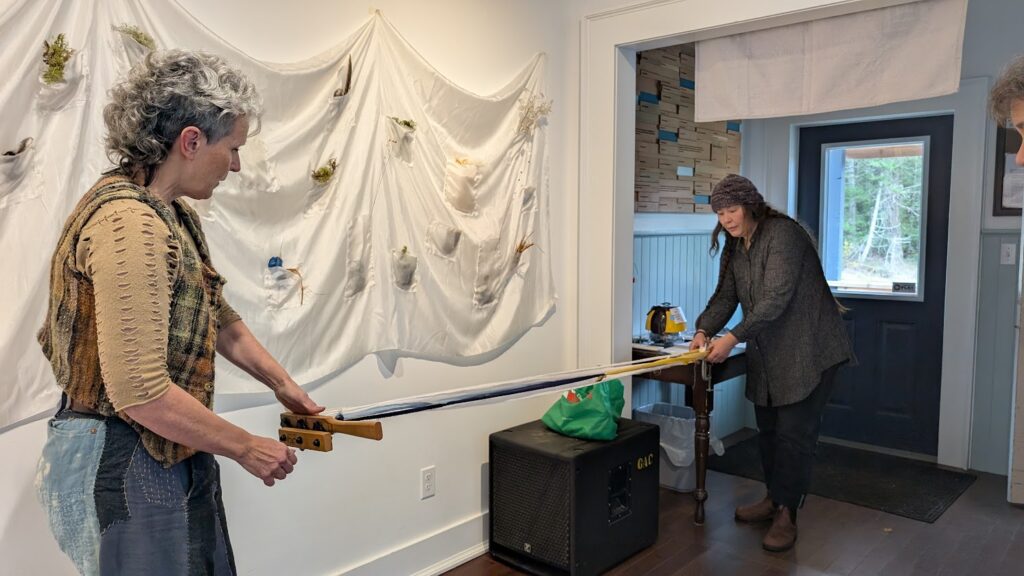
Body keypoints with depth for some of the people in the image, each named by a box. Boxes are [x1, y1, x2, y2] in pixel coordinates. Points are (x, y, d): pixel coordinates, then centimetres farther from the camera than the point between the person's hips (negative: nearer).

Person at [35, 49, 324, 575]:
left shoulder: (172, 213, 5)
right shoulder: (129, 222, -26)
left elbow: (217, 315, 16)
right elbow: (140, 392, -29)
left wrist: (281, 384, 17)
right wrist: (246, 448, -18)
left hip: (170, 454, 9)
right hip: (128, 465, -9)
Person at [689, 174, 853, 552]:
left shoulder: (783, 233, -19)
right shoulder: (734, 246, 8)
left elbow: (776, 297, -27)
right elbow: (725, 296, 6)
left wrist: (733, 338, -31)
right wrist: (704, 330, -12)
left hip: (809, 351, -8)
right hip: (768, 352, 8)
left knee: (794, 432, -5)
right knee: (767, 428, 13)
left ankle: (786, 513, 5)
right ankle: (774, 498, 29)